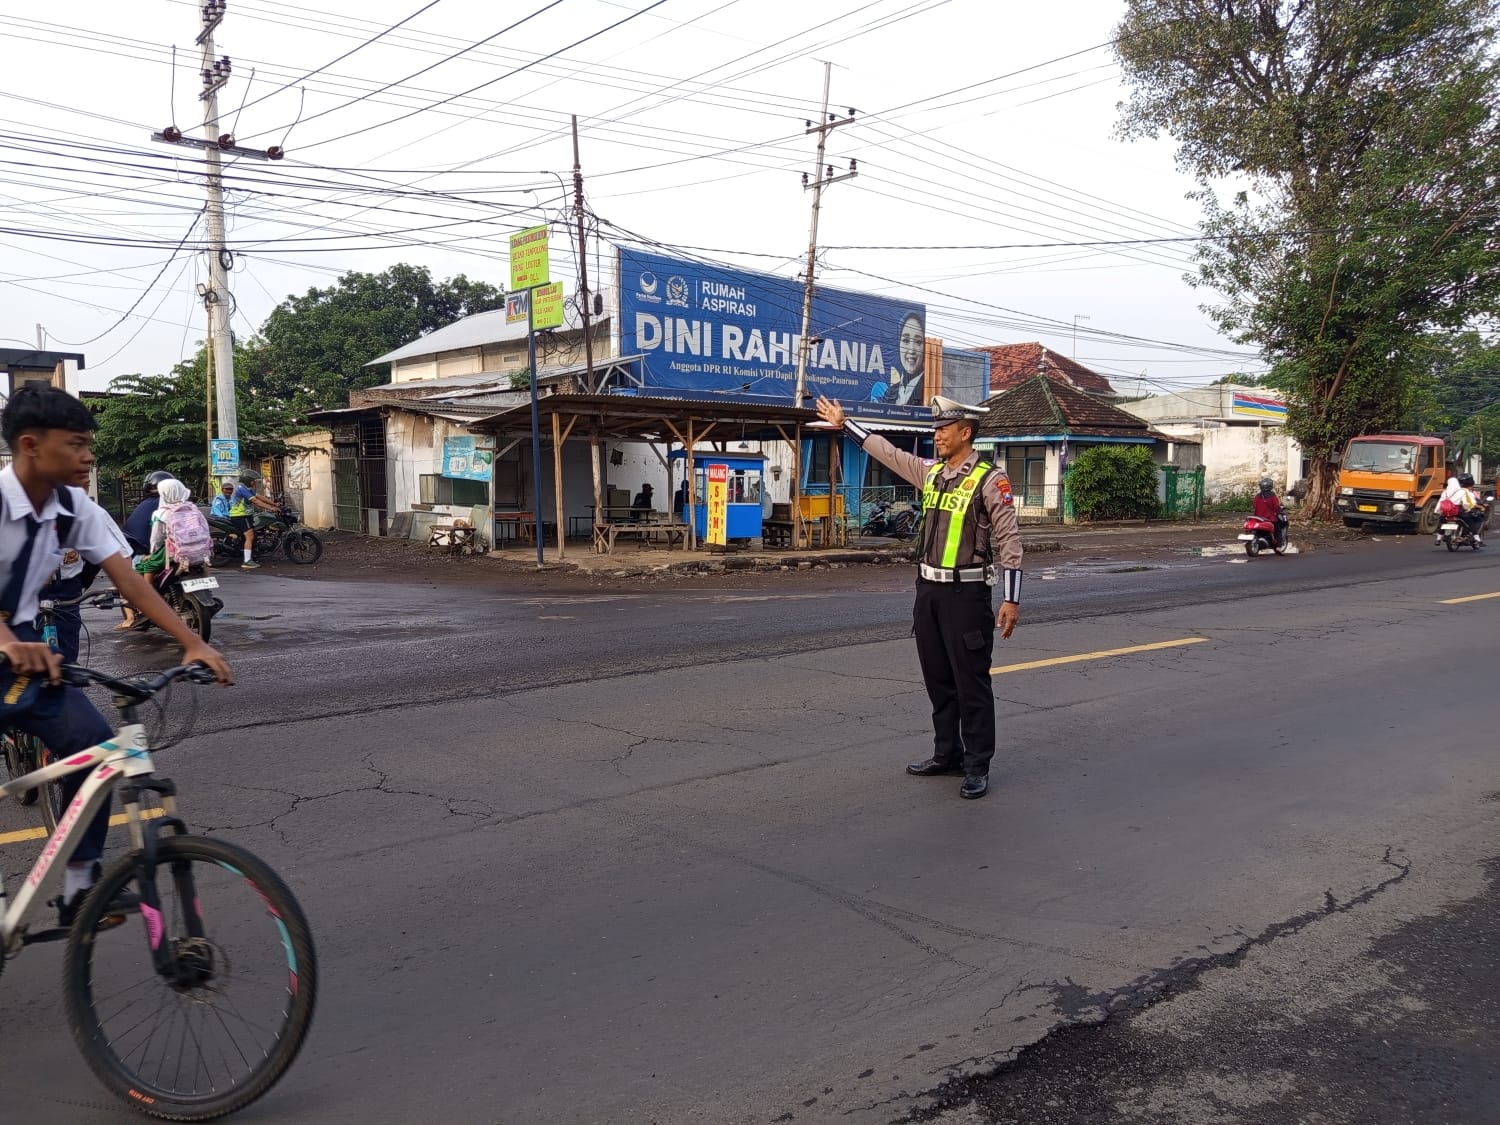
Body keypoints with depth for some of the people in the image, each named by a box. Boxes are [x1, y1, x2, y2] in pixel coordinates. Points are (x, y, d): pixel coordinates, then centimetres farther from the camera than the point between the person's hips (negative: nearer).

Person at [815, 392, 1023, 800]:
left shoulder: (990, 480, -11)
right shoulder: (930, 472, 9)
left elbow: (1009, 542, -12)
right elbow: (886, 451, 21)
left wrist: (1011, 600, -15)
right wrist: (844, 423, 24)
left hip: (966, 594, -7)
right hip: (928, 590, 8)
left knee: (971, 683, -2)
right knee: (938, 679, 14)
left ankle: (977, 767, 7)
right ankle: (947, 755, 27)